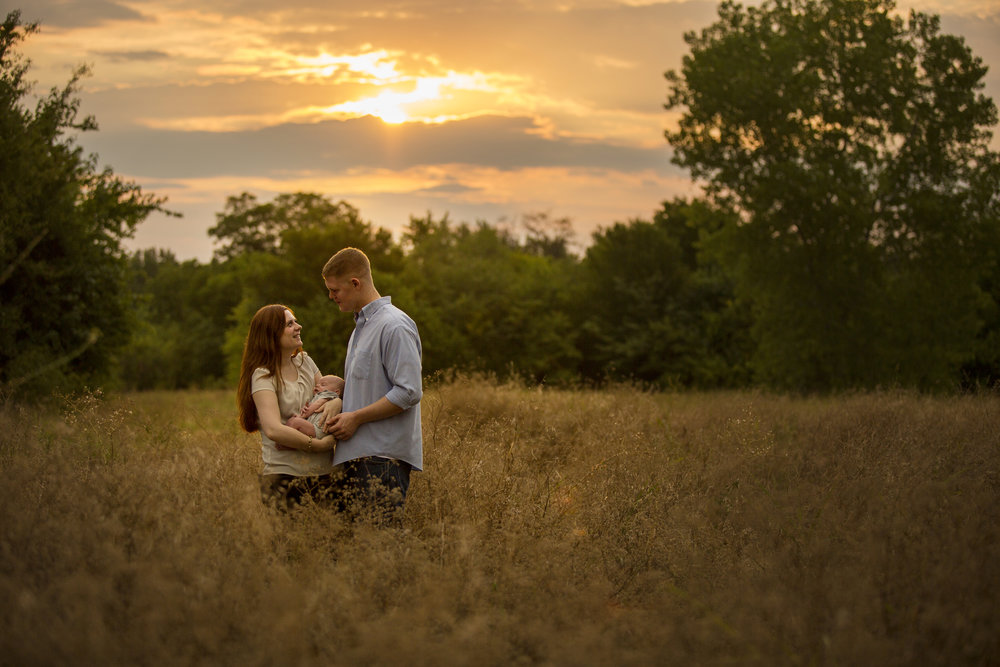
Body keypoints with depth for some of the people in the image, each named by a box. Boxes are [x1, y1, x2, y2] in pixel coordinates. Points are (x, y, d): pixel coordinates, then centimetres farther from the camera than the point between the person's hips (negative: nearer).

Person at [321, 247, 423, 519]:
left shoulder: (394, 326, -10)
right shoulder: (360, 326, 22)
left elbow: (409, 392, -16)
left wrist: (356, 418, -13)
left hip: (383, 458, -9)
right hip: (356, 454, 9)